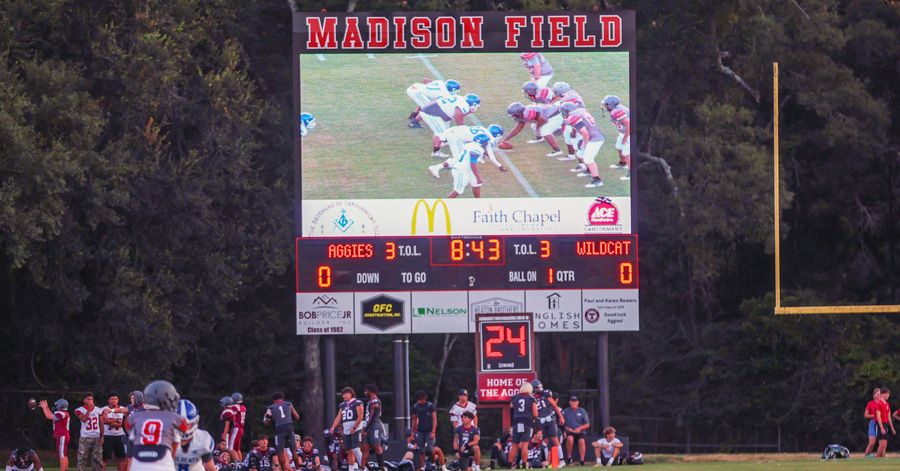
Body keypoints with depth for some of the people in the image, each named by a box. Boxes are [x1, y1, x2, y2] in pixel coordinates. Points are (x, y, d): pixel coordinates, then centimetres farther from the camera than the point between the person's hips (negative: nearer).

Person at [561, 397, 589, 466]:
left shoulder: (582, 411, 8)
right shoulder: (566, 411, 8)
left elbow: (587, 425, 6)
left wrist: (579, 428, -11)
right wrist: (567, 428, -14)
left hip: (580, 432, 0)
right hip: (569, 432, 0)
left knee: (581, 440, -32)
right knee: (570, 438, -35)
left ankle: (582, 461, -32)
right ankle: (569, 458, -22)